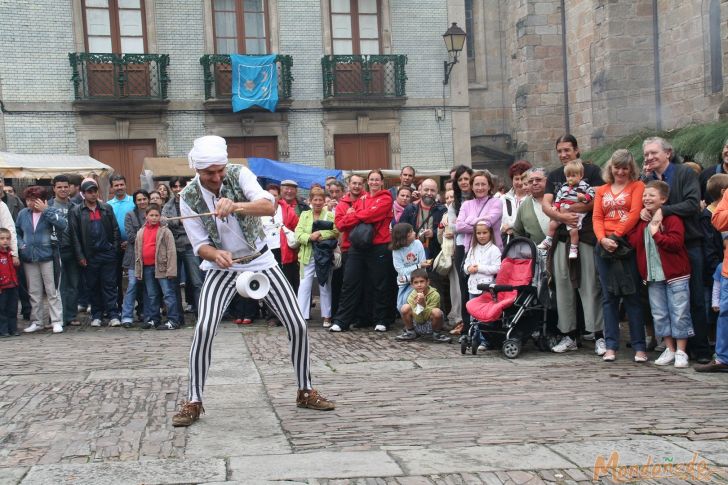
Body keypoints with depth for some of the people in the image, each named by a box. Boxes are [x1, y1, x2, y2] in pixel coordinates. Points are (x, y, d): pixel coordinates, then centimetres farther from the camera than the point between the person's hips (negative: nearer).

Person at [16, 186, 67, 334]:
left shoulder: (52, 211, -4)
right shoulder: (23, 213, 9)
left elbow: (62, 225, -23)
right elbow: (16, 231, 20)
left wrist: (45, 210, -21)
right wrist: (20, 244, 2)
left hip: (48, 256, -4)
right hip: (29, 259, 5)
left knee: (52, 291, -2)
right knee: (34, 293, 11)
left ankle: (57, 322, 3)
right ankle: (36, 322, 20)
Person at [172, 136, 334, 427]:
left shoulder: (239, 174, -14)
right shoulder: (189, 197, -12)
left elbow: (270, 207, -30)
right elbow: (200, 245, -9)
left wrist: (235, 206, -48)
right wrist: (216, 255, -33)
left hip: (260, 261, 1)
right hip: (222, 266, -1)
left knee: (298, 326, -2)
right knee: (204, 329, -20)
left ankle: (305, 391, 17)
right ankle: (193, 402, -6)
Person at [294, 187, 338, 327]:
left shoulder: (330, 215, 4)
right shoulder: (304, 215, 11)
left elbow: (335, 232, -10)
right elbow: (298, 233, -1)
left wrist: (320, 234, -19)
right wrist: (310, 237, -18)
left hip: (325, 256, -1)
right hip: (308, 256, 1)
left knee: (325, 286, 8)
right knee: (304, 286, -4)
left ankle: (327, 317, 16)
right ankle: (301, 316, -2)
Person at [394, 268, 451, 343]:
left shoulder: (435, 295, -18)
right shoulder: (412, 296, -11)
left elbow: (428, 316, -19)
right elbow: (419, 320, -14)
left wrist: (423, 304, -34)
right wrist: (417, 305, -30)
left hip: (431, 325, -2)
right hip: (417, 325, 2)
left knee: (436, 312, -34)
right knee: (405, 308, -22)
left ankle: (437, 334, -3)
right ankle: (410, 332, 4)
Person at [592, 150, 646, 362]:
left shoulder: (637, 186, 6)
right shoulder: (601, 190, 18)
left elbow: (635, 214, -7)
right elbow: (597, 218, 8)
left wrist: (616, 236, -13)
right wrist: (603, 239, -10)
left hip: (628, 246, -4)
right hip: (605, 247, 4)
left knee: (632, 296, -3)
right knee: (609, 297, 4)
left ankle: (639, 347, 0)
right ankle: (610, 346, 6)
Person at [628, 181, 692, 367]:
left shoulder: (672, 219, -9)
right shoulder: (642, 222, 10)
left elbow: (676, 243, -21)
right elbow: (633, 242, 3)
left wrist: (656, 233, -18)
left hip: (675, 275, -6)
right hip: (653, 276, 6)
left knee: (679, 314, 0)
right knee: (659, 315, 9)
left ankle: (681, 352, 8)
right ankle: (669, 349, 20)